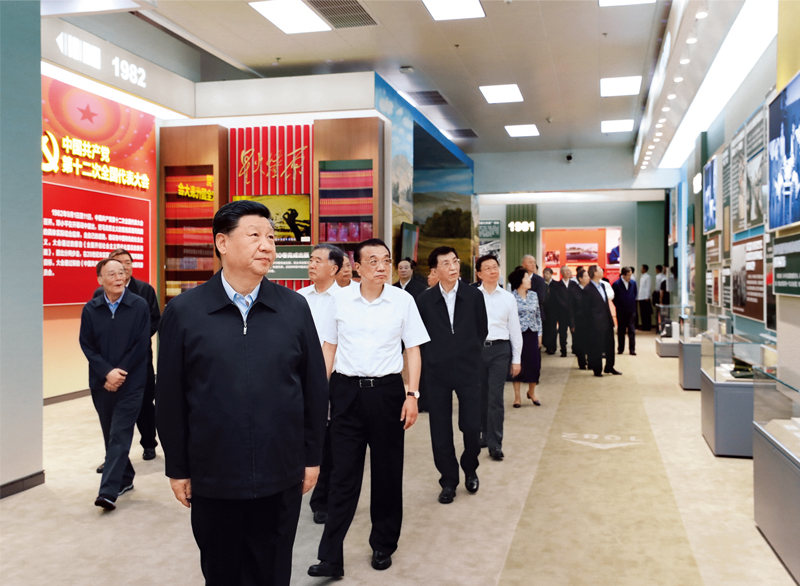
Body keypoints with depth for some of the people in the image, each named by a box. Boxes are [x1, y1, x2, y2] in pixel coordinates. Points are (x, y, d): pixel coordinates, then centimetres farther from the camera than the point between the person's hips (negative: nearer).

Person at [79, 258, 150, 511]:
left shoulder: (139, 306, -7)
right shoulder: (91, 309, 1)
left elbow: (141, 345, -8)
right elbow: (86, 345, 0)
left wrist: (120, 374, -12)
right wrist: (107, 372, -12)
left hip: (130, 383, -4)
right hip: (101, 383, 4)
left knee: (120, 435, -7)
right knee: (110, 434, 13)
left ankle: (109, 491, -8)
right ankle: (125, 479, 30)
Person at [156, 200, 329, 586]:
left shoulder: (295, 308, -2)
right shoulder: (184, 312, -5)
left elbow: (315, 388, 3)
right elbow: (170, 398, -1)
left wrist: (312, 457, 4)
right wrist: (178, 469, 1)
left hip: (281, 478, 1)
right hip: (213, 479, 0)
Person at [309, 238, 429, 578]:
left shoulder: (402, 300, -1)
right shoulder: (341, 299, 2)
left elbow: (413, 349, 3)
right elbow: (329, 347, 9)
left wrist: (412, 395, -5)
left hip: (386, 390, 0)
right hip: (346, 391, 0)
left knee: (387, 472, 10)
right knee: (343, 474, 2)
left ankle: (383, 546, 28)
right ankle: (331, 557, 8)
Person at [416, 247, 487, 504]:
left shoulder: (474, 296, 1)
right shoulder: (425, 300, 0)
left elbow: (482, 329, 9)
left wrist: (469, 354, 7)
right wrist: (434, 357, 3)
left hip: (468, 370, 0)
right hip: (436, 372, 0)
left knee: (472, 427, -2)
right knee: (441, 430, 5)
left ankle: (470, 469, 27)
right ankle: (448, 481, 20)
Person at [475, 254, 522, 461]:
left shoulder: (508, 298, 5)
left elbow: (515, 330, 8)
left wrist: (516, 359, 7)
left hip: (500, 349, 0)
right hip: (476, 348, 0)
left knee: (495, 398, -4)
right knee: (480, 396, 11)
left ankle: (495, 444, 2)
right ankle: (485, 435, 27)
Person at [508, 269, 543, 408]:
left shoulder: (533, 295, 7)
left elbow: (538, 316, 11)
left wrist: (539, 334, 8)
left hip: (532, 334, 4)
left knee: (534, 363, 4)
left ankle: (532, 391, 26)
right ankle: (517, 396, 13)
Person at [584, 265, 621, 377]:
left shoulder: (602, 285, 12)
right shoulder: (588, 289, -14)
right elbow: (586, 309, -13)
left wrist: (610, 318, 13)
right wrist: (592, 324, -13)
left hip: (607, 322, 8)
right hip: (596, 325, -8)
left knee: (610, 345, 15)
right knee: (597, 347, 2)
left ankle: (609, 367, 28)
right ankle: (597, 369, 14)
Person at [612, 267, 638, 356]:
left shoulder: (633, 283, 1)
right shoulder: (616, 284, -8)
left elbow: (636, 293, 13)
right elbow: (613, 297, -2)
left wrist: (632, 303, 8)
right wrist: (618, 306, -2)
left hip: (631, 310, 2)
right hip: (621, 311, -2)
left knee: (632, 330, 0)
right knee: (621, 331, 8)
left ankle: (632, 349, 3)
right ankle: (620, 349, 16)